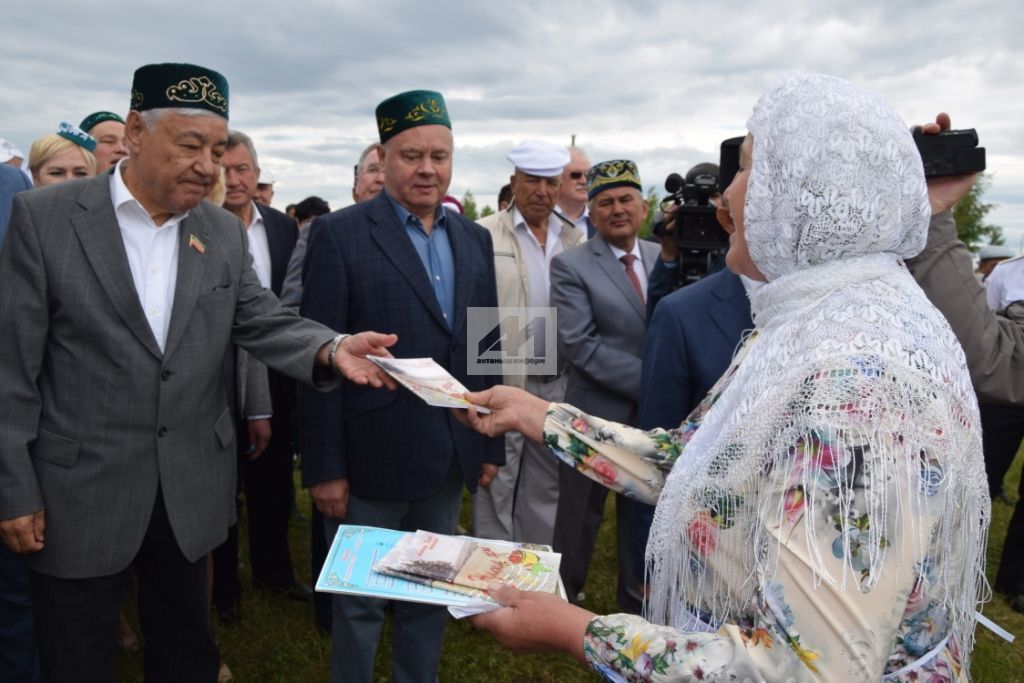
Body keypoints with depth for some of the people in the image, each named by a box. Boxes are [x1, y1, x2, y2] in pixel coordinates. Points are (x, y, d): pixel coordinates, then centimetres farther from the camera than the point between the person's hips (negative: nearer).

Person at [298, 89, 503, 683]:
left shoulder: (475, 239, 8)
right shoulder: (340, 234, -8)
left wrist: (491, 445, 10)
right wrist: (324, 467, -12)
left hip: (450, 460, 5)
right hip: (372, 459, -5)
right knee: (360, 604, 12)